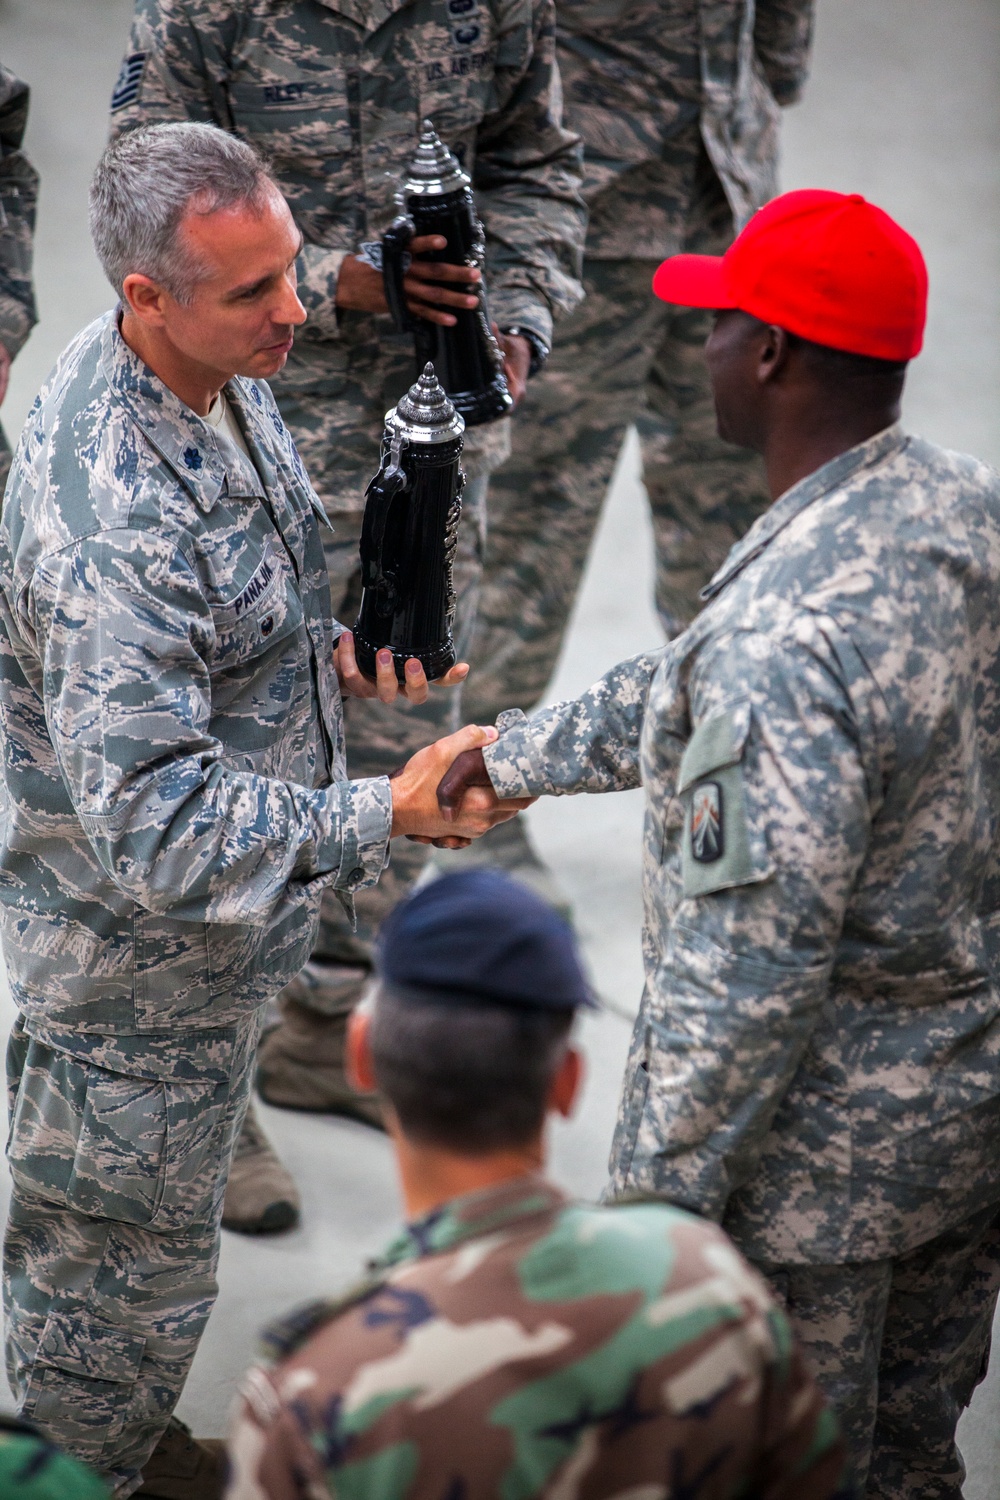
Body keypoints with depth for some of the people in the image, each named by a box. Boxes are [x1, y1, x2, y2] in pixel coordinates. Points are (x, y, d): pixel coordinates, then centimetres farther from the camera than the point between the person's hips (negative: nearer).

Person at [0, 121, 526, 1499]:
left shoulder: (213, 376, -6)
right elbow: (152, 822, -38)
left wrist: (324, 647, -1)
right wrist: (383, 815, -38)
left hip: (213, 908, 9)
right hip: (139, 947, -9)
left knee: (146, 1224, 30)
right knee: (126, 1243, 14)